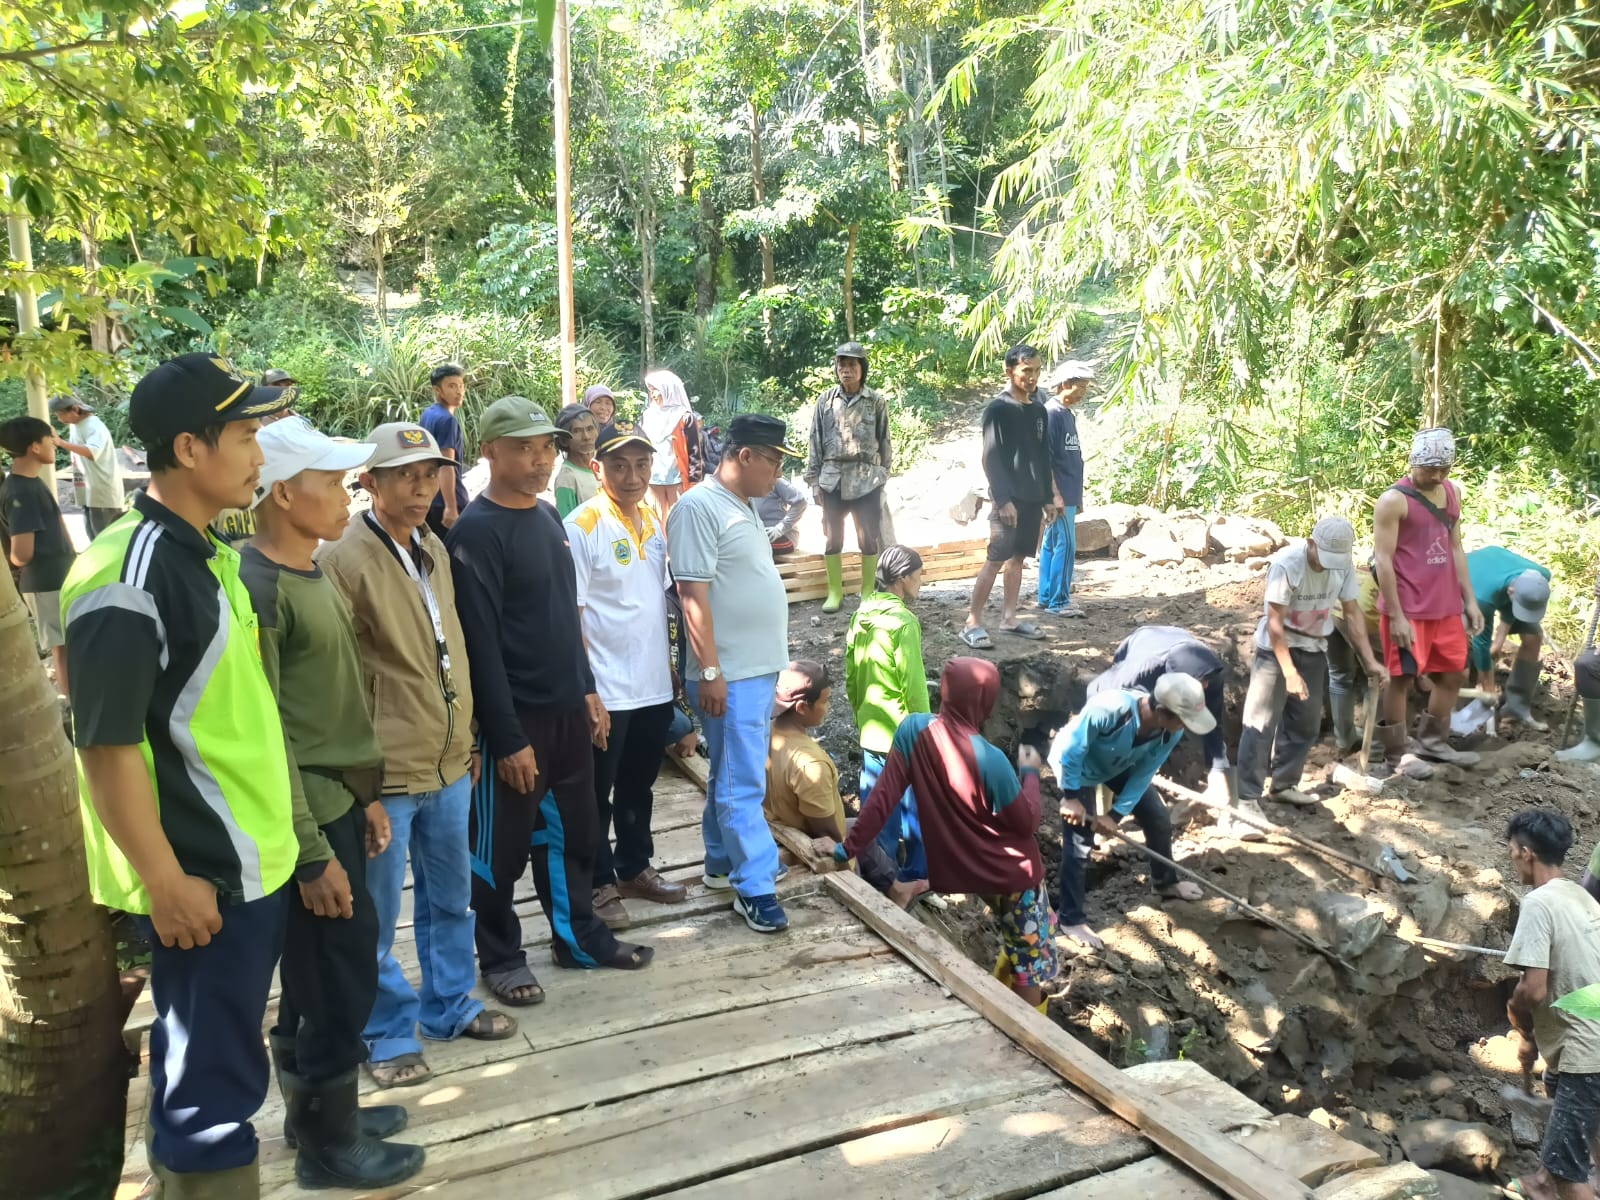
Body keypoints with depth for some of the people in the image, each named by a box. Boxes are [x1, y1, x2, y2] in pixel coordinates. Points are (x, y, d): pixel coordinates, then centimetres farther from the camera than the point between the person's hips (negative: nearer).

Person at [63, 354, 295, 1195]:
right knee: (210, 1090, 4)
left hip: (251, 863, 9)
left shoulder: (208, 556, 9)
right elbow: (107, 745, -21)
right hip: (199, 878, -9)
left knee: (214, 1066, 22)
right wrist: (164, 882, -18)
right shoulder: (127, 575, -19)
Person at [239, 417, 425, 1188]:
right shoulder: (256, 587, -20)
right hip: (306, 820, -9)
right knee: (341, 980, 4)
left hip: (336, 806, 9)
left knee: (318, 975, 20)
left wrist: (364, 794, 17)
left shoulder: (311, 574, 9)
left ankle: (319, 1112, 36)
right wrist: (311, 854, -19)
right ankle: (330, 1143, 22)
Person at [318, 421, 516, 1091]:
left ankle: (450, 1005, 37)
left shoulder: (434, 550, 10)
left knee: (450, 898, 19)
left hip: (449, 764, 7)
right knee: (376, 914, 7)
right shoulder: (343, 560, -14)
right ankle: (388, 1033, 25)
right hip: (384, 773, -7)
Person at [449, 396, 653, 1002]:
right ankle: (501, 957, 26)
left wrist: (587, 688, 14)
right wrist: (507, 738, -20)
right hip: (515, 719, -8)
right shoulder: (475, 531, -17)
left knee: (573, 831, 19)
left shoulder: (548, 516, 9)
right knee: (503, 845, 8)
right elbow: (480, 645, -19)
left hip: (567, 708, 8)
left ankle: (579, 936, 35)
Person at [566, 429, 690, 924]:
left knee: (639, 786, 20)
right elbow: (570, 615, -15)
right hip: (607, 691, -7)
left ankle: (635, 868, 36)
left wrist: (669, 664, 15)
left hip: (654, 685, 7)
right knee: (597, 792, 9)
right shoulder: (581, 527, -15)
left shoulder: (653, 521, 7)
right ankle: (598, 884, 23)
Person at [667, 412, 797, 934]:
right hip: (731, 674, -9)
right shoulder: (700, 508, -16)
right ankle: (754, 886, 4)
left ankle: (722, 863, 30)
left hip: (760, 667, 9)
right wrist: (710, 671, -21)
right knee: (743, 782, -4)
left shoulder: (743, 506, 14)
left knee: (732, 773, 18)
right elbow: (694, 596, -20)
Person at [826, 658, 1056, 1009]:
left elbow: (884, 796, -17)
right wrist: (1030, 772, -2)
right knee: (1031, 954, 16)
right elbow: (1026, 823, -16)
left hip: (967, 869, 6)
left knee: (1014, 940, 31)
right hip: (1012, 872, -6)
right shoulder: (990, 759, -28)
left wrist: (849, 848, -11)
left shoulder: (914, 730, -18)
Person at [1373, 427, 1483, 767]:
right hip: (1407, 610, -7)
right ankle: (1398, 752, 14)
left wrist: (1470, 600, 13)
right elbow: (1383, 560, -15)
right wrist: (1396, 615, -17)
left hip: (1446, 607, 7)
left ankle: (1431, 742, 31)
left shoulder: (1452, 493, 10)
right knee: (1401, 678, 2)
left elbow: (1455, 549, 17)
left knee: (1454, 674, 14)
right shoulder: (1394, 500, -13)